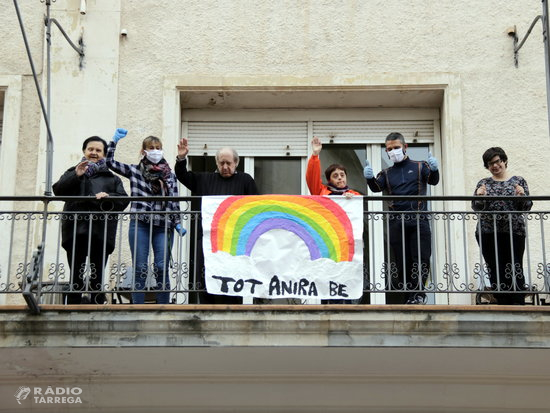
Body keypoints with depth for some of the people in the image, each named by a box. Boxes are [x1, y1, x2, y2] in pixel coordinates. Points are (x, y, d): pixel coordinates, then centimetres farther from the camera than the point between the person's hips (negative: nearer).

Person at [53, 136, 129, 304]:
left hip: (101, 232, 0)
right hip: (76, 231, 0)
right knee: (76, 275, -2)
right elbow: (58, 190, 2)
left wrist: (108, 197, -14)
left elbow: (123, 200, 6)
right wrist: (76, 175, -12)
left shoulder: (112, 177, 21)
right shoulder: (73, 172, 20)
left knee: (97, 277, 0)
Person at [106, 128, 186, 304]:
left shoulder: (170, 175, 11)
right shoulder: (134, 171, 8)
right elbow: (109, 161, 2)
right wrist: (114, 140, -4)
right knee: (140, 269, 1)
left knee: (162, 269, -2)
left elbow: (174, 202, 10)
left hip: (163, 226, 1)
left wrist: (177, 224, 2)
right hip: (140, 225, -1)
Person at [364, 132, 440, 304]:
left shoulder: (419, 167, 13)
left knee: (421, 259, -10)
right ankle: (409, 298, 7)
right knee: (402, 262, 2)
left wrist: (434, 170, -26)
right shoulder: (387, 173, 18)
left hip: (419, 220, -2)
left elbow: (433, 181, -3)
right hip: (396, 222, 2)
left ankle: (418, 295, -10)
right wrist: (370, 178, -21)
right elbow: (377, 188, 1)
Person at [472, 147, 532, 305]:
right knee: (495, 272, 1)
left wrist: (522, 195, -14)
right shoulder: (483, 184, 13)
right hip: (488, 233, 2)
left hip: (513, 232, -2)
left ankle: (518, 305, -5)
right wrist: (479, 196, -14)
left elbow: (526, 207, 6)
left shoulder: (518, 181, 9)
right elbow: (476, 207, 6)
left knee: (515, 271, -8)